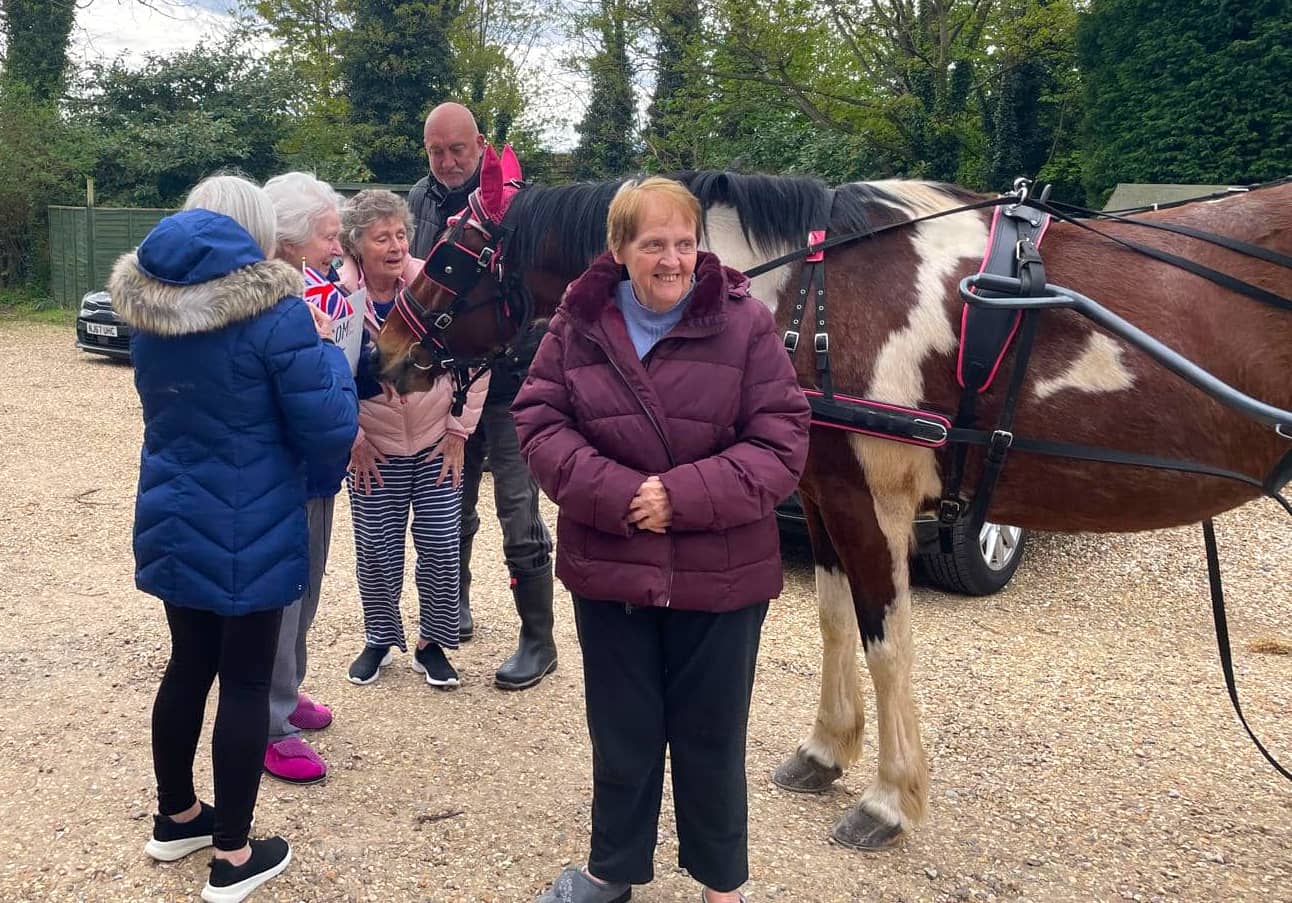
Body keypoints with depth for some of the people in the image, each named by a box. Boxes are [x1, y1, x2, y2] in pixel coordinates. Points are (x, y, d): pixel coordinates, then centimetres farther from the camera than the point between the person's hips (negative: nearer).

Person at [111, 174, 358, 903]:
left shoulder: (148, 307, 2)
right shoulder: (274, 311, -18)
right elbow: (332, 434, -16)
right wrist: (325, 349, -2)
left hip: (172, 522, 6)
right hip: (249, 532, -6)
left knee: (189, 665, 21)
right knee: (245, 682, 6)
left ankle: (176, 817, 39)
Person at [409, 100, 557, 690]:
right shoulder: (420, 200, 5)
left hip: (508, 377, -5)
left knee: (518, 509, -3)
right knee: (452, 503, 18)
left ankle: (537, 640, 7)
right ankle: (455, 608, 37)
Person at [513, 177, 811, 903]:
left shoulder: (745, 323, -8)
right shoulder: (578, 323, -2)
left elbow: (782, 442, -11)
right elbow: (539, 423, -5)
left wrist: (685, 496, -23)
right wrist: (616, 495, -20)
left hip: (721, 573, -2)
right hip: (610, 566, 2)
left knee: (711, 739, 14)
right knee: (622, 734, 18)